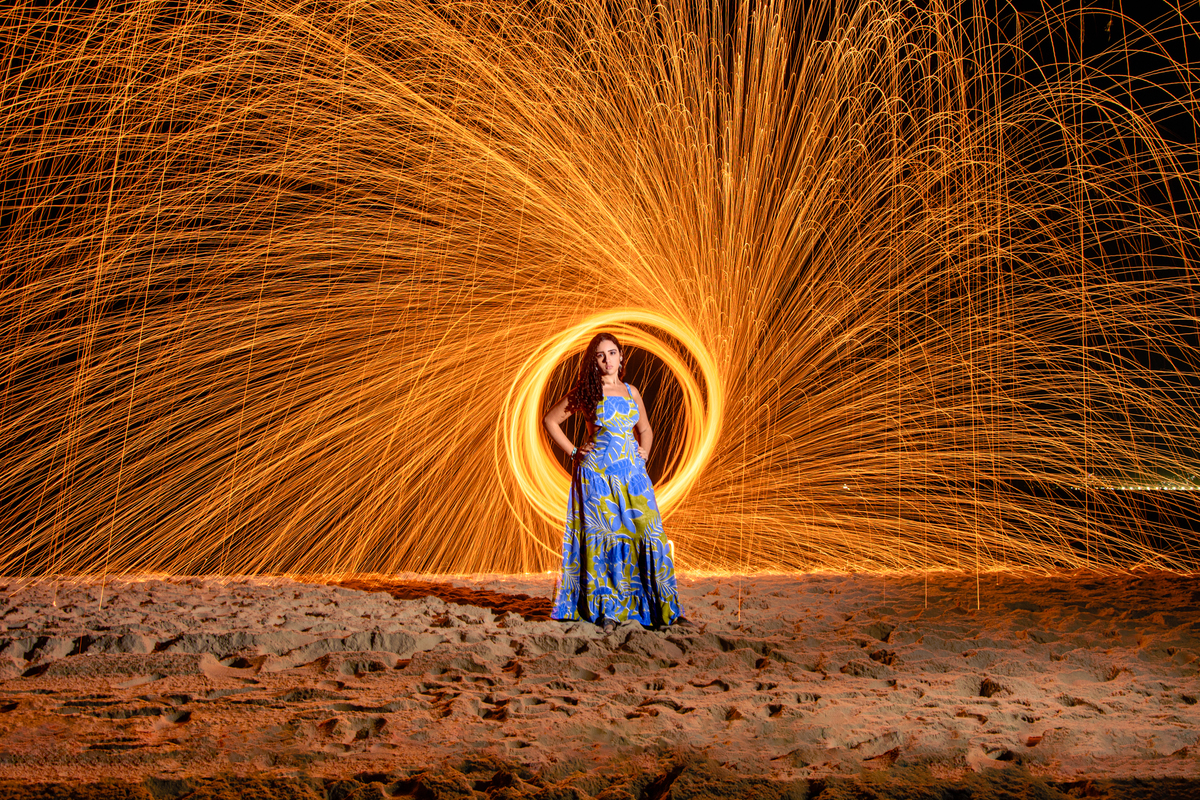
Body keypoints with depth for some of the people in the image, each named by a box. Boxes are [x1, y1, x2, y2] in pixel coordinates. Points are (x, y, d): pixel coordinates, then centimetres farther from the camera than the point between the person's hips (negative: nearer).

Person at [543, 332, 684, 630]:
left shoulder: (631, 391, 14)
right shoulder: (586, 391, 1)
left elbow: (645, 429, 27)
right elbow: (550, 420, 4)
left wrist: (644, 452, 10)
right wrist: (573, 452, 0)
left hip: (632, 472, 3)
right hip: (597, 473, -3)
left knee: (648, 532, -4)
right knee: (602, 536, -3)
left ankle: (664, 608, 2)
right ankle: (607, 610, 7)